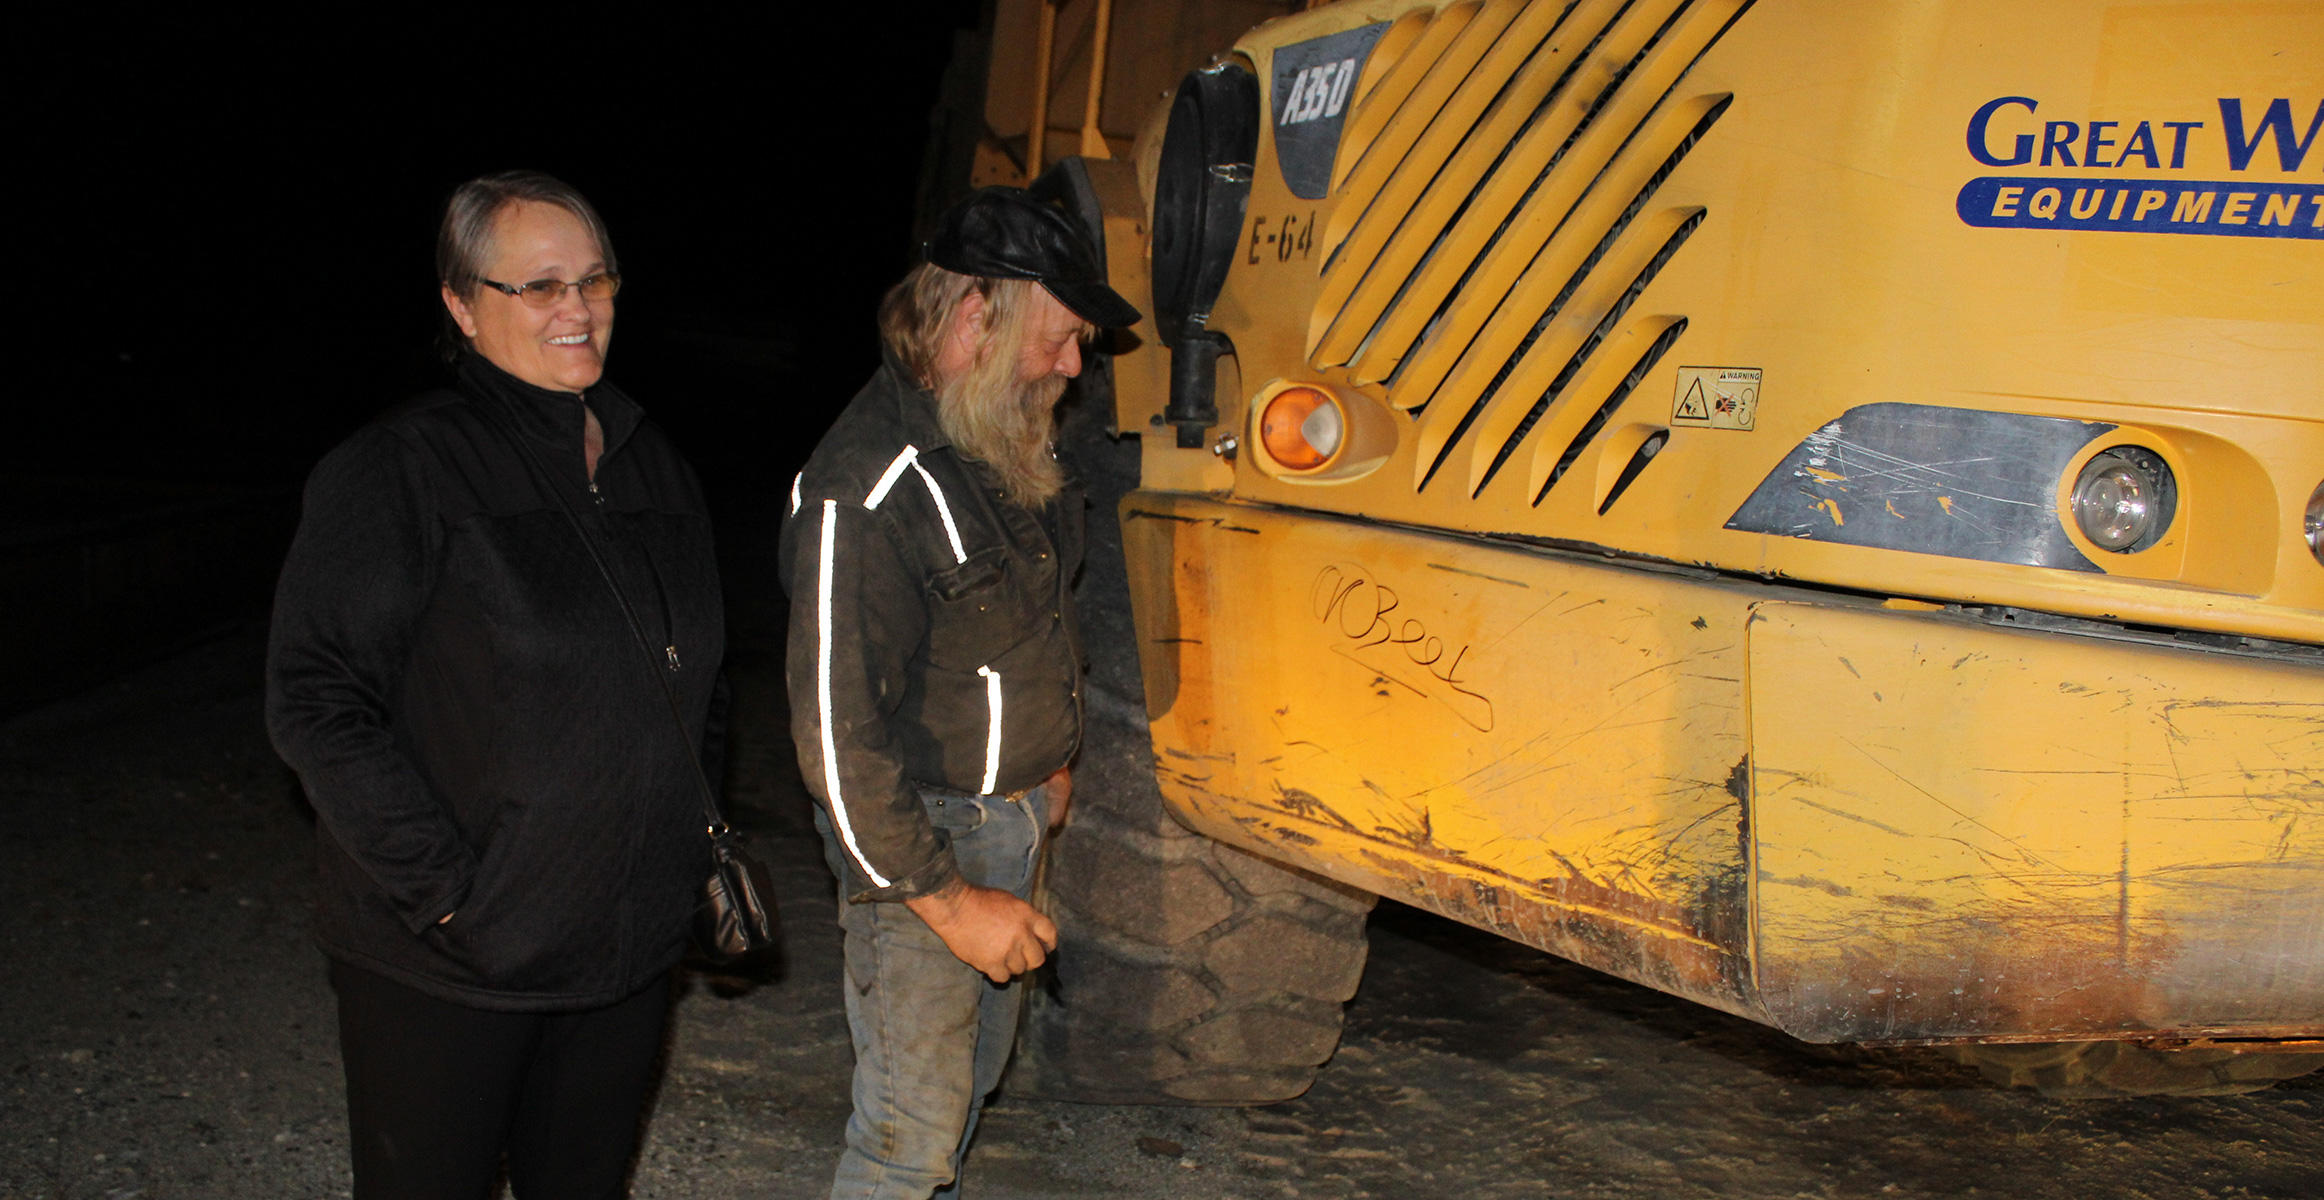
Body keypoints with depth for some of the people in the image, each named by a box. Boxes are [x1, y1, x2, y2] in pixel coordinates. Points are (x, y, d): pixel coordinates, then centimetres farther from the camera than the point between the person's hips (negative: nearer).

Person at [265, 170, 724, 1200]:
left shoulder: (653, 466, 9)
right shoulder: (396, 469, -11)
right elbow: (315, 701, -16)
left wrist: (698, 845, 10)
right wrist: (440, 889, -19)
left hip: (628, 954, 6)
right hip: (444, 967, -5)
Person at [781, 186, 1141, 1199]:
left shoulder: (1011, 445, 2)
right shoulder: (865, 491, -26)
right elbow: (838, 736, -26)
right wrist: (948, 899, -22)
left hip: (1017, 819, 9)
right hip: (922, 845, -8)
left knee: (975, 1069, 21)